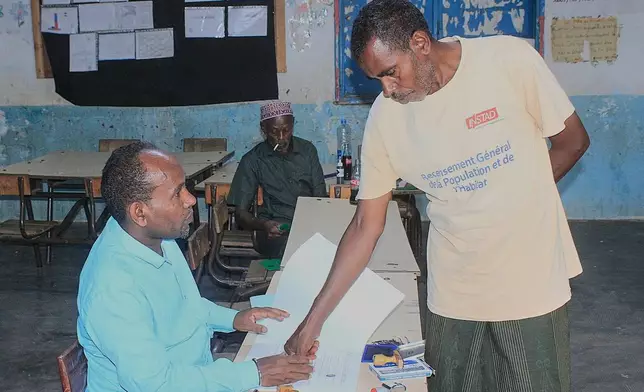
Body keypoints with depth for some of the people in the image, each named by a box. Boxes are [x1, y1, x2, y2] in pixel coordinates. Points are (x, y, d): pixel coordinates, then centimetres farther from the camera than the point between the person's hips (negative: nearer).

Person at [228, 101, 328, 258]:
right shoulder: (252, 161, 3)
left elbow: (320, 196, 10)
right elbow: (241, 212, 2)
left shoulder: (307, 150, 12)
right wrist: (263, 225, -21)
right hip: (275, 230, -3)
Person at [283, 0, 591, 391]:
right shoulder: (385, 116, -7)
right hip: (453, 292, 2)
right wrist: (314, 320, -3)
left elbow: (573, 141, 0)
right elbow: (366, 225, -2)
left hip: (533, 282, -1)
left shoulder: (511, 59, -13)